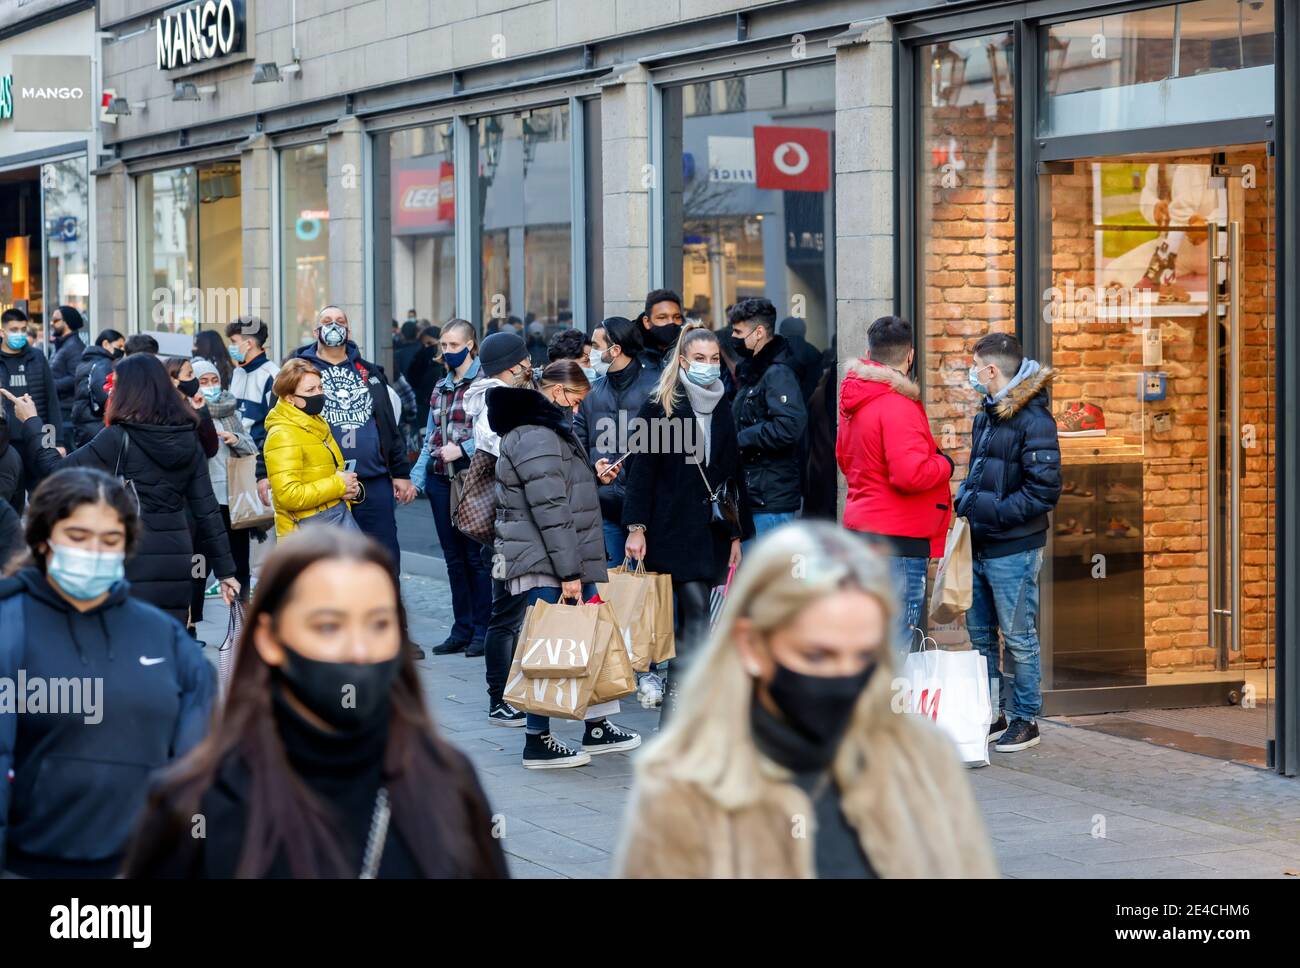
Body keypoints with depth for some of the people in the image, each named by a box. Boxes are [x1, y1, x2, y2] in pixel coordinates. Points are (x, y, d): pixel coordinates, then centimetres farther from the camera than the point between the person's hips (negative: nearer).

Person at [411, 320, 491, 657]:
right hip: (440, 481, 7)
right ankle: (461, 630, 15)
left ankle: (482, 630, 4)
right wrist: (416, 478, 8)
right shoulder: (440, 388, 16)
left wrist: (462, 449, -21)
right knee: (454, 558, 10)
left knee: (476, 556, -3)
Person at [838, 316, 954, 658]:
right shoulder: (897, 404, -16)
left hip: (862, 526, 10)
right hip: (900, 538, -10)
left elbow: (844, 457, 27)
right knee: (896, 646, -8)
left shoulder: (855, 401, 12)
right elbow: (910, 474, -24)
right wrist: (944, 464, -6)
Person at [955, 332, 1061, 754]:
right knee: (980, 635, 14)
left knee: (1018, 637, 0)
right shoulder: (986, 414, 13)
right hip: (980, 545, 9)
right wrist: (966, 499, 7)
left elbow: (1043, 492, -19)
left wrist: (991, 510, -20)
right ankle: (990, 715, 24)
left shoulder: (1033, 419, -15)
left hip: (1014, 549, -9)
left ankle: (1025, 719, 10)